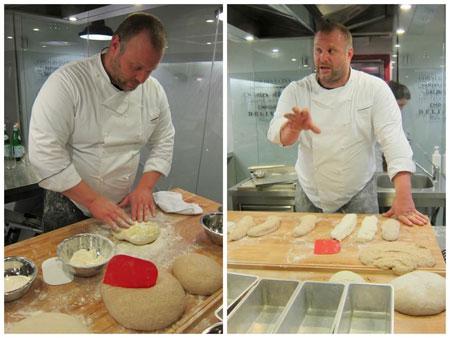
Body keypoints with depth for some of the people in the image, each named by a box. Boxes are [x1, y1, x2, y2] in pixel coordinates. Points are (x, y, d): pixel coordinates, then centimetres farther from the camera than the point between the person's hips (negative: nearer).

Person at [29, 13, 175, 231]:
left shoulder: (154, 90, -5)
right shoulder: (67, 82, -22)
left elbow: (163, 143, 5)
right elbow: (44, 151, -25)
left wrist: (145, 187, -9)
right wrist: (93, 200, -25)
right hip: (69, 210, -4)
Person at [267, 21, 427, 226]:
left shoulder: (375, 89, -10)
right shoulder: (296, 91, -5)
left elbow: (394, 140, -19)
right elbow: (277, 133, -18)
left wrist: (404, 198, -31)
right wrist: (294, 127, -44)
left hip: (359, 193, -1)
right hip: (310, 193, 2)